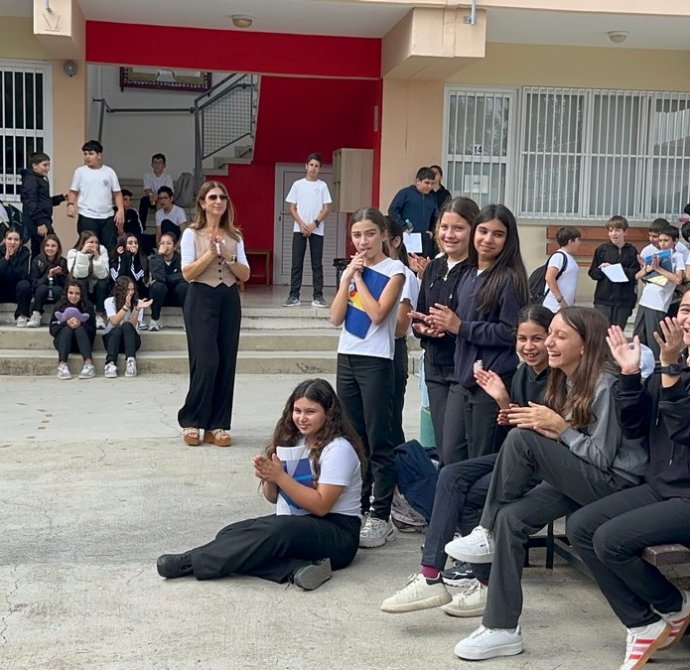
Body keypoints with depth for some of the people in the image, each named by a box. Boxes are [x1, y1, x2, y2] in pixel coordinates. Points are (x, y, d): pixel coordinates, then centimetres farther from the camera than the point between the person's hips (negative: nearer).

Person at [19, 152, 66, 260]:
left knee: (38, 253, 12)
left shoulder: (42, 179, 19)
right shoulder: (30, 180, -11)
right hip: (37, 223, -10)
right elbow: (30, 203, -20)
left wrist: (62, 198, 18)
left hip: (42, 221, 10)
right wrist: (40, 223, -25)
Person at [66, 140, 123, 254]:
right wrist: (70, 204, -13)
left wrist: (121, 210, -4)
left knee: (111, 248, 4)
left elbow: (117, 193, 8)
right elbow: (73, 191, 6)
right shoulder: (80, 172, 5)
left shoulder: (109, 172, 8)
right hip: (87, 217, -2)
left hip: (108, 217, 2)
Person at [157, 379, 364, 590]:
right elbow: (273, 497, 14)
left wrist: (280, 476, -20)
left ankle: (189, 562, -29)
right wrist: (268, 477, -9)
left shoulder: (338, 449, -11)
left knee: (279, 529, -35)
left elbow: (321, 506, -17)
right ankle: (297, 568, -31)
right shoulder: (294, 440, 10)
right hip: (292, 526, 7)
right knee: (231, 534, -16)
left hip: (336, 535, -7)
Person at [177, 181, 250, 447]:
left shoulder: (234, 236, 10)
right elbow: (187, 273, -9)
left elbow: (245, 275, 6)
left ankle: (217, 425, 10)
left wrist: (227, 257, -10)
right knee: (206, 362, -10)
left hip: (229, 300, 5)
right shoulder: (192, 234, -1)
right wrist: (211, 253, -17)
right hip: (202, 300, -4)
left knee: (226, 363, 3)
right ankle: (191, 421, 5)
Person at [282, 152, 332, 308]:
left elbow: (326, 208, 2)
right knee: (297, 263, -2)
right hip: (299, 229, 0)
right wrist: (302, 224, -9)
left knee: (317, 264, 0)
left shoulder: (322, 185, 5)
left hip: (317, 230, 0)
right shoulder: (298, 184, 6)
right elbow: (292, 208, 4)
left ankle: (318, 297, 2)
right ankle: (294, 296, 0)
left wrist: (314, 224, -10)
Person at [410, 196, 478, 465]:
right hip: (435, 367, 7)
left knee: (455, 452, -9)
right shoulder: (433, 268, 11)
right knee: (442, 452, 13)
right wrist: (421, 326, -6)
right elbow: (418, 316, 16)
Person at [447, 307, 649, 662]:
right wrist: (544, 429, -7)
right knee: (510, 518, -13)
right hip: (579, 480, 8)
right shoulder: (566, 380, 10)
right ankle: (502, 629, -8)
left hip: (614, 483, -8)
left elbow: (601, 457, -17)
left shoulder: (605, 384, -16)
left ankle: (486, 534, -6)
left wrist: (559, 427, -18)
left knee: (521, 439, -24)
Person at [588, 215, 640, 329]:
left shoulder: (632, 251, 1)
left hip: (623, 301, 0)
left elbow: (635, 274, -6)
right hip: (603, 299, 0)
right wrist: (602, 270, -14)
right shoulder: (601, 249, 4)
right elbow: (592, 273, 7)